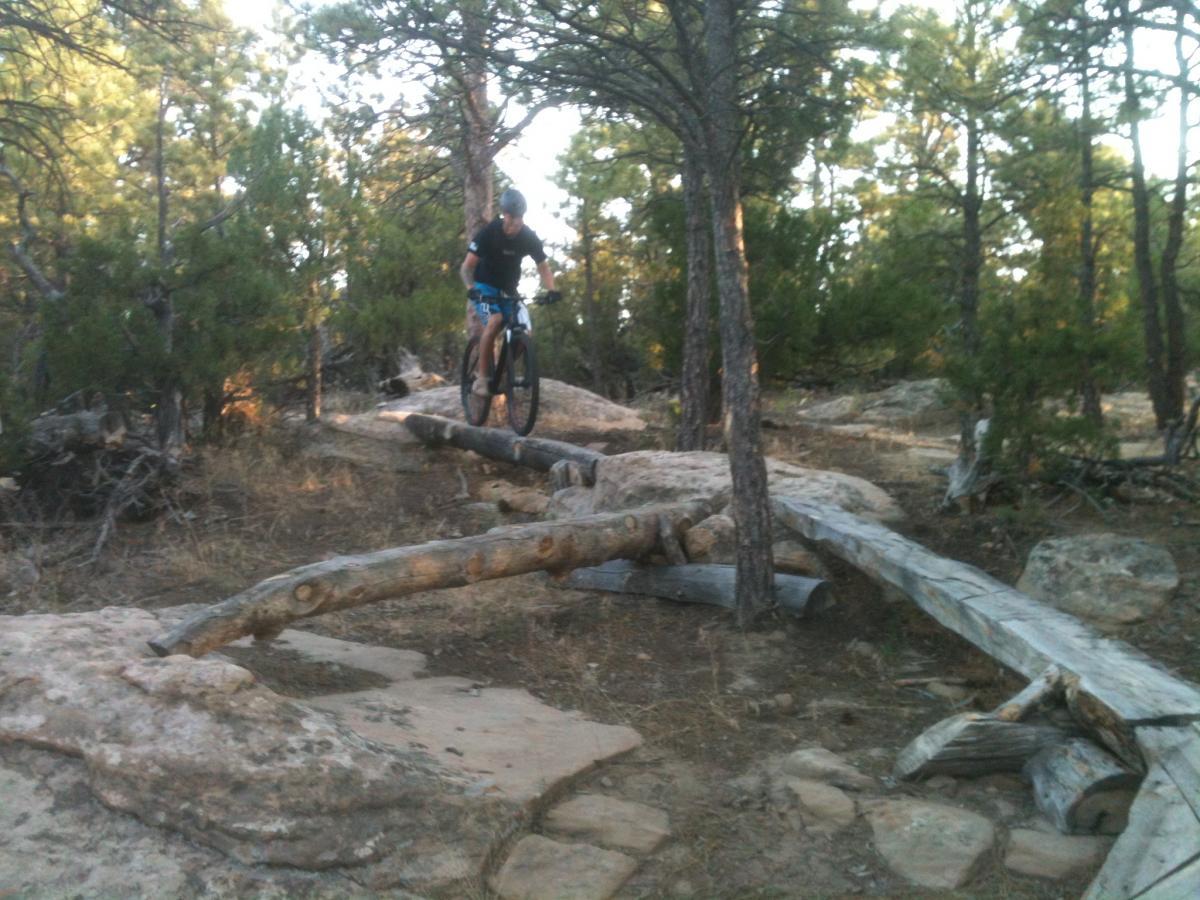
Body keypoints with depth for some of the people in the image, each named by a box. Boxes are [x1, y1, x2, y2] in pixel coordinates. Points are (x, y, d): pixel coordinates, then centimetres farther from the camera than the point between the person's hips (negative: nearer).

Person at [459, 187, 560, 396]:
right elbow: (467, 267, -21)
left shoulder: (529, 237, -11)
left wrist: (551, 289, -24)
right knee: (494, 322, -32)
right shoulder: (488, 232, -21)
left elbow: (543, 267, -4)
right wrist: (471, 289, -40)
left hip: (508, 291, 4)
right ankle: (481, 377, -24)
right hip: (484, 288, -4)